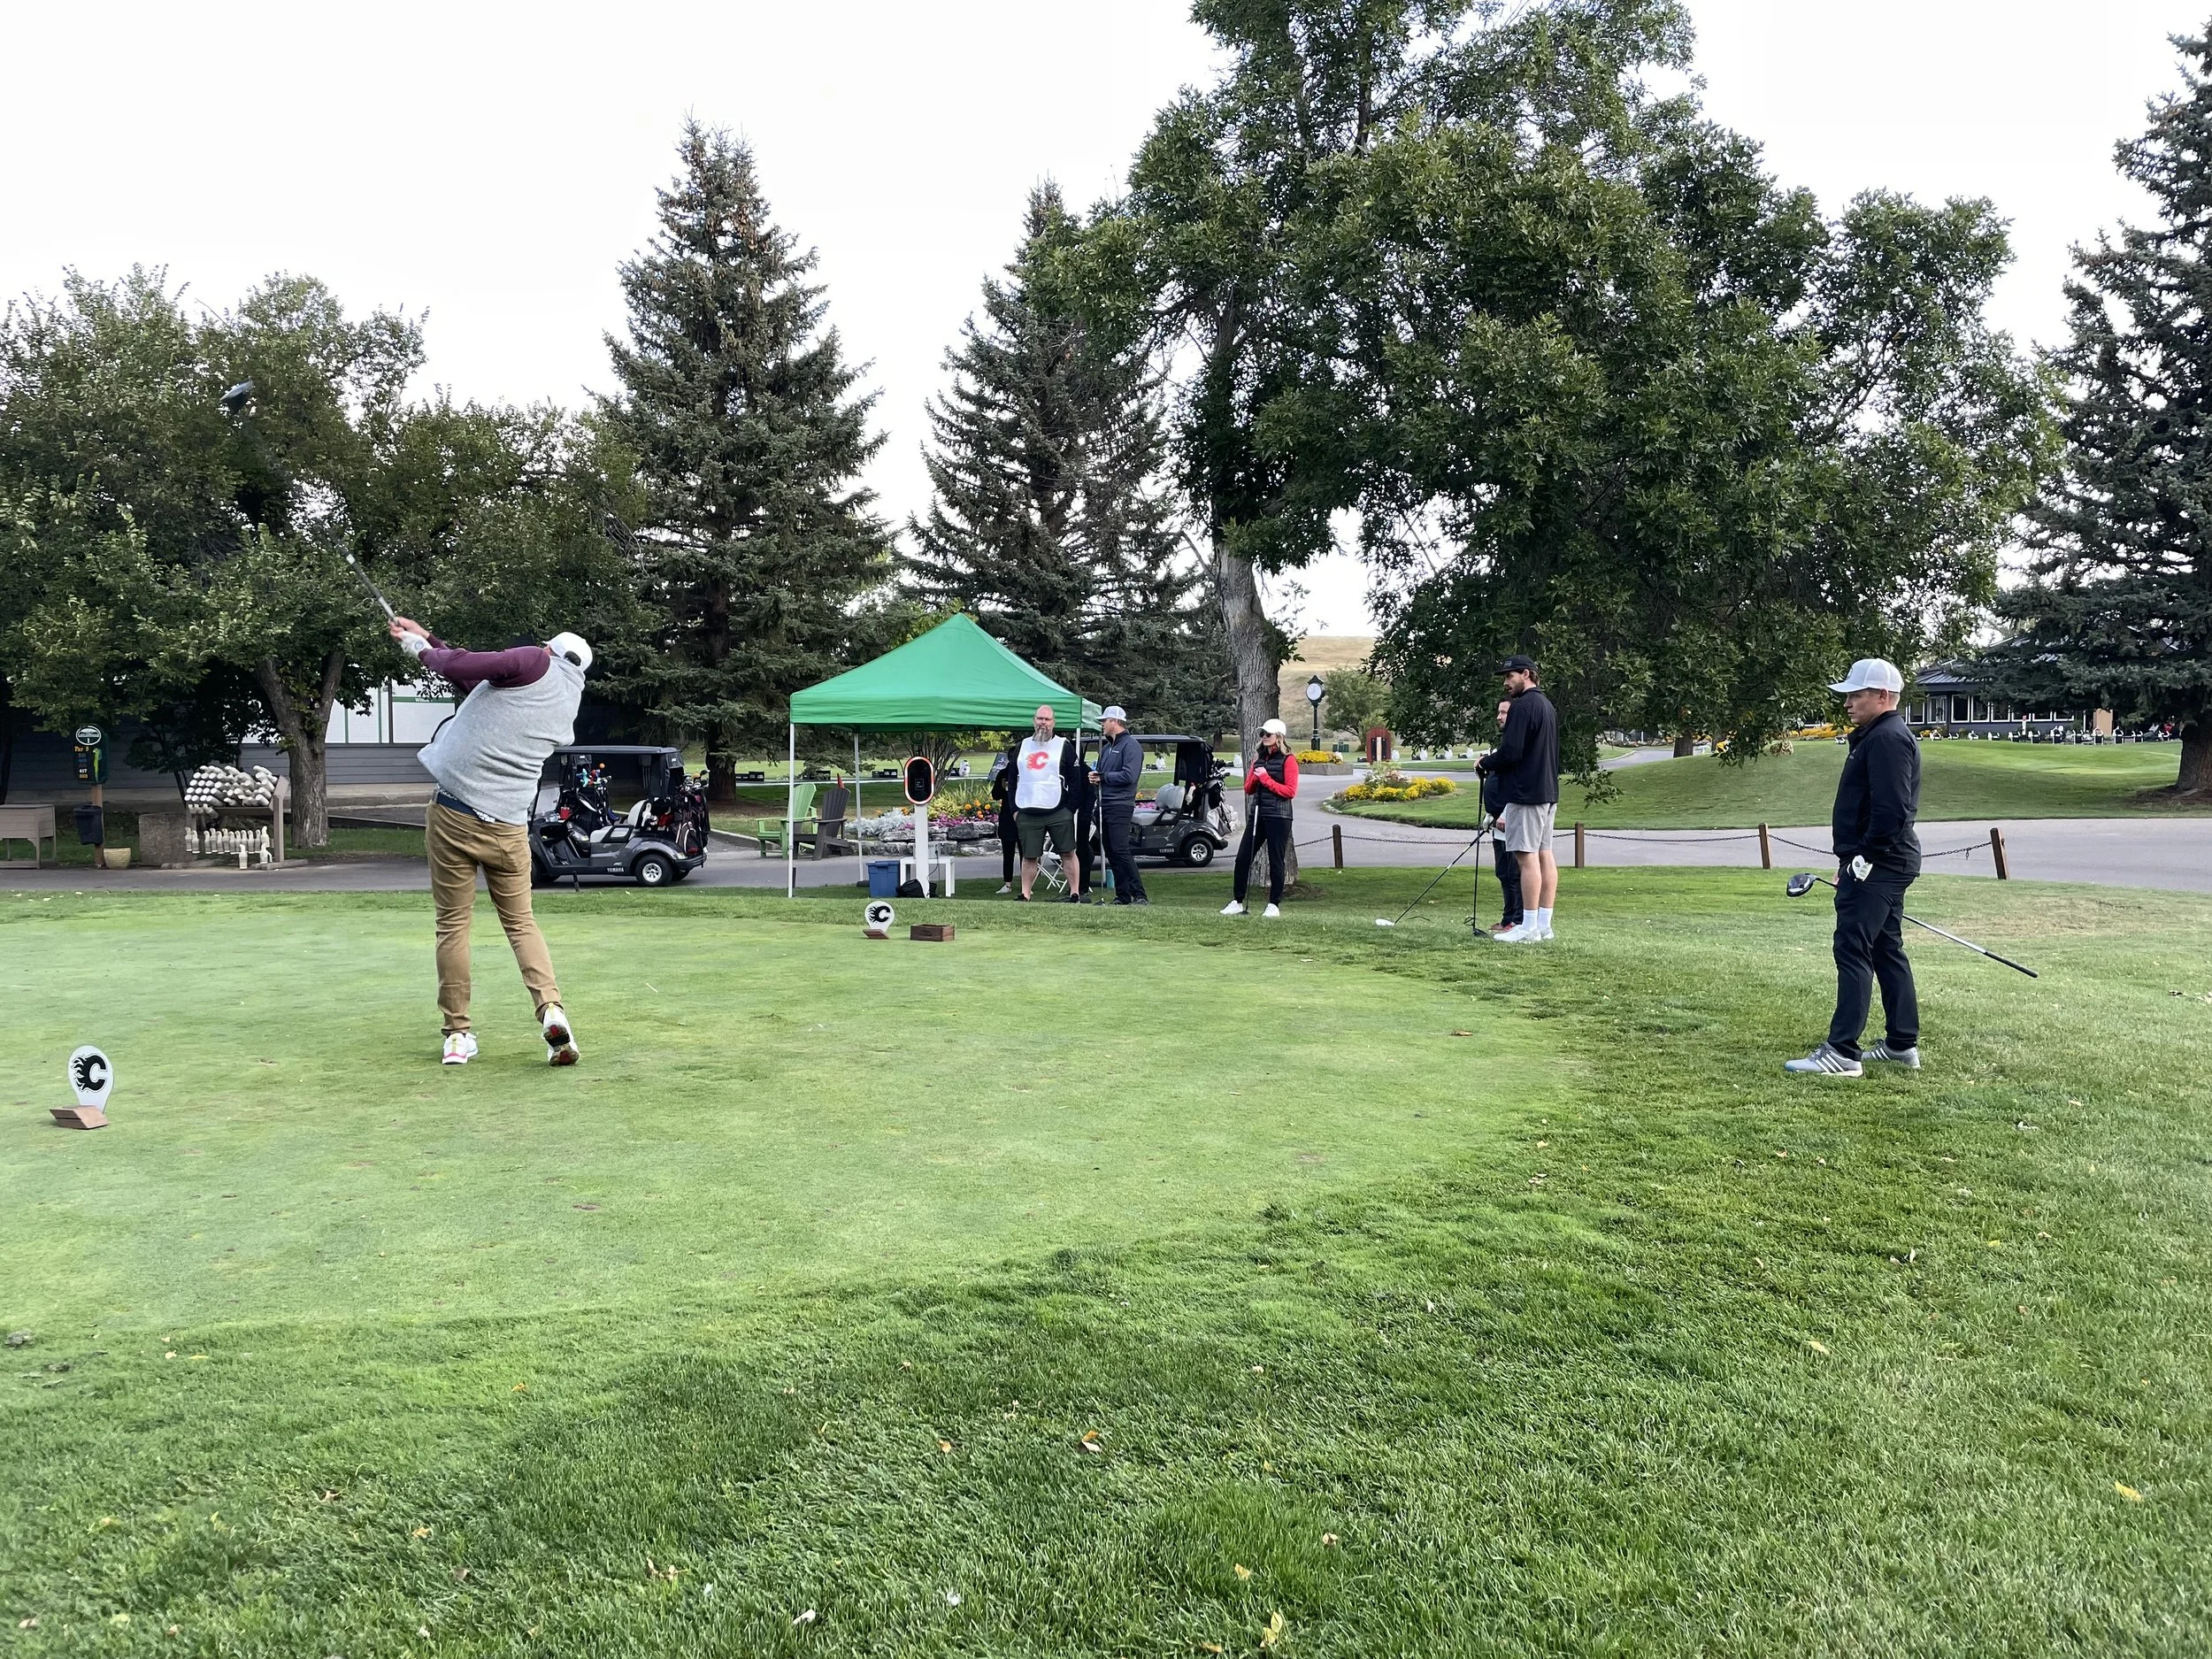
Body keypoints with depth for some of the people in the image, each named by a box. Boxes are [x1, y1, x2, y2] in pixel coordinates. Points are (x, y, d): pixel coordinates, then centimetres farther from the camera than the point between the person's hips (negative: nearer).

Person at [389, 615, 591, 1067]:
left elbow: (462, 667, -15)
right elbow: (483, 687, 20)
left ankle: (458, 1034, 10)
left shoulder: (537, 662, -2)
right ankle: (551, 1007, -9)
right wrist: (428, 638, 23)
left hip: (454, 814, -4)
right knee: (521, 923, 13)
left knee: (452, 925, 6)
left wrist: (425, 649, 6)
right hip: (508, 826, 4)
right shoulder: (569, 705, 16)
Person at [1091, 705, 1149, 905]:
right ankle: (1122, 896, 12)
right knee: (1111, 853, 8)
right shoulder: (1106, 747, 22)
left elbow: (1129, 776, -18)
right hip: (1104, 805, 9)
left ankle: (1139, 895, -14)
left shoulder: (1131, 745, -7)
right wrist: (1094, 778, 3)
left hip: (1120, 806, -9)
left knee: (1121, 851, -16)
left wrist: (1103, 777, -10)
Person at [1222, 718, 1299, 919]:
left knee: (1276, 862, 0)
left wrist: (1266, 779, -13)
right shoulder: (1259, 758, 16)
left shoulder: (1288, 760, -4)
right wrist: (1255, 778, -3)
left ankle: (1274, 905, 8)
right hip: (1257, 814, 7)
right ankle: (1238, 902, 10)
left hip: (1278, 817, -7)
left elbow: (1290, 791, -11)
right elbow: (1248, 788, 19)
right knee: (1242, 858, 3)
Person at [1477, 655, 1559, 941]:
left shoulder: (1522, 706, -13)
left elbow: (1510, 752, -20)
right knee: (1545, 855, 9)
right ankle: (1544, 924, 13)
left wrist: (1484, 763, -1)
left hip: (1525, 793, -10)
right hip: (1548, 792, 10)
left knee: (1527, 856, -9)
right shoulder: (1548, 706, 19)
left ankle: (1529, 927, -9)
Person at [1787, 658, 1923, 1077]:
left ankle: (1842, 1053, -10)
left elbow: (1891, 809, -25)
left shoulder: (1887, 739, -16)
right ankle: (1902, 1045, 24)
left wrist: (1862, 857, -20)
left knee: (1853, 952, -11)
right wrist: (1851, 858, 18)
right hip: (1885, 865, 11)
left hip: (1874, 867, -11)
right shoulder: (1878, 736, 18)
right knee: (1887, 951, 16)